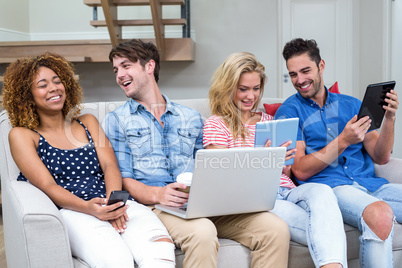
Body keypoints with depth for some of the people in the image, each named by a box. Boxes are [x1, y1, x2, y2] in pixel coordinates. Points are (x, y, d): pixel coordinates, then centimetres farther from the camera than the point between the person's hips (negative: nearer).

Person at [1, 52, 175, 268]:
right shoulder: (22, 135, 11)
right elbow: (47, 186, -2)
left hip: (113, 204, 4)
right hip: (69, 211, -3)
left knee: (160, 247, -30)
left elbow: (110, 165, 10)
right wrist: (88, 207, -21)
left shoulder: (88, 122, 25)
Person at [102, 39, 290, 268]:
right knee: (201, 232, -38)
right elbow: (123, 180, 3)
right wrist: (157, 194, -18)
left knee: (275, 228, -19)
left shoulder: (191, 118, 21)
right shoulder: (117, 120, 12)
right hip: (156, 206, -3)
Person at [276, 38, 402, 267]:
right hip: (328, 186, -4)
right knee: (381, 215, -36)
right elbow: (300, 171, -4)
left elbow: (381, 157, 13)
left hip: (370, 183, 5)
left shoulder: (352, 105, 19)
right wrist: (343, 141, -14)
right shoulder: (289, 111, 7)